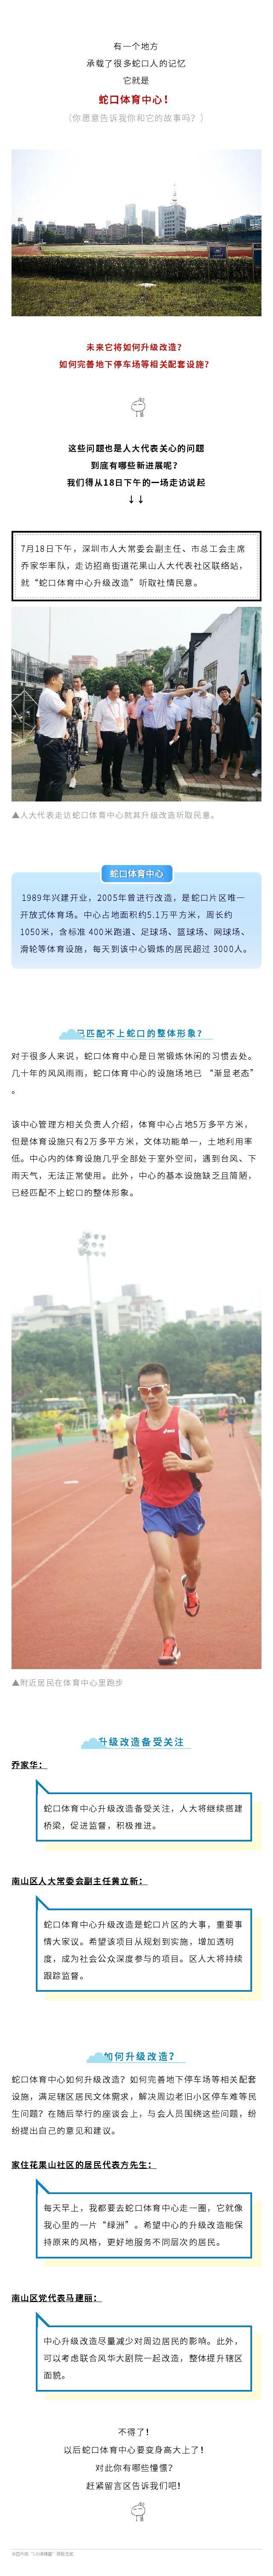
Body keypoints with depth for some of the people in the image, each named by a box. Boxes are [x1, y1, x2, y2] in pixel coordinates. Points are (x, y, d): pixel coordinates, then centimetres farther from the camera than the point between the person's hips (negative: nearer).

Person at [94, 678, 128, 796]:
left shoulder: (121, 703, 6)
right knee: (107, 763, 4)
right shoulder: (101, 705, -9)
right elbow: (98, 723, -9)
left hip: (121, 736, 5)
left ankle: (117, 784, 29)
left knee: (119, 762, 15)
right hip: (108, 736, -5)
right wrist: (99, 739, -12)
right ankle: (106, 786, 15)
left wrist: (125, 732, 11)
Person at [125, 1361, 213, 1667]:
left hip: (186, 1502, 0)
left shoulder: (187, 1420, -12)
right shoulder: (134, 1424, -2)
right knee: (162, 1573, -14)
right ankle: (170, 1643, -8)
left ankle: (191, 1587, 60)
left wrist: (183, 1464, -27)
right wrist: (131, 1475, 4)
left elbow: (208, 1462, -7)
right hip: (154, 1506, 0)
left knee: (191, 1563, 21)